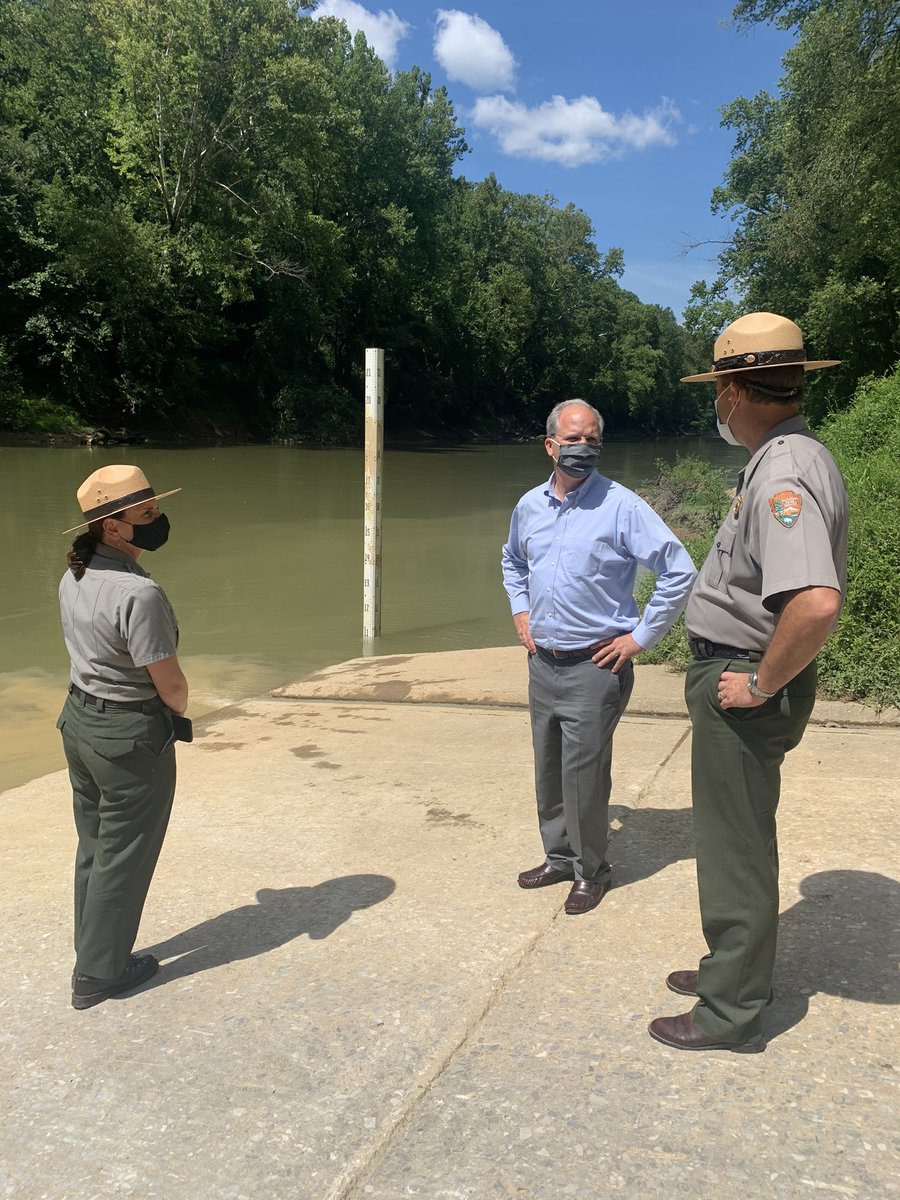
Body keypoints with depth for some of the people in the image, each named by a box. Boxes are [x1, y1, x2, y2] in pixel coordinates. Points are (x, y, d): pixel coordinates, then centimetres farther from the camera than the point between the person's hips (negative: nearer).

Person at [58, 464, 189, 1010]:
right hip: (132, 736, -8)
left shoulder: (75, 578, 0)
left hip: (80, 719, 8)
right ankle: (98, 975, 22)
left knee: (94, 846, 21)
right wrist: (180, 709, 1)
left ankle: (96, 954, 36)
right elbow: (171, 684, -22)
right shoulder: (139, 593, -27)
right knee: (123, 856, 8)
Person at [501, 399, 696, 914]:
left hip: (595, 668, -6)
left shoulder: (621, 505, -12)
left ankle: (591, 870, 18)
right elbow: (512, 560, 28)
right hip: (542, 663, 6)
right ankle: (559, 857, 33)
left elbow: (680, 571, -12)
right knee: (548, 771, 15)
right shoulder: (529, 506, 7)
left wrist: (642, 636, -11)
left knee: (584, 777, -1)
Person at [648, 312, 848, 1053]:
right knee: (737, 836, 22)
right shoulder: (800, 458, 9)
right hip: (743, 669, 10)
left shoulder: (782, 475, -24)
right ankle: (733, 968, 40)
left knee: (735, 845, 4)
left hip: (741, 683, -10)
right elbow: (818, 579, 22)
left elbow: (816, 602, -39)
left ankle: (732, 1014, 20)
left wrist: (763, 683, -25)